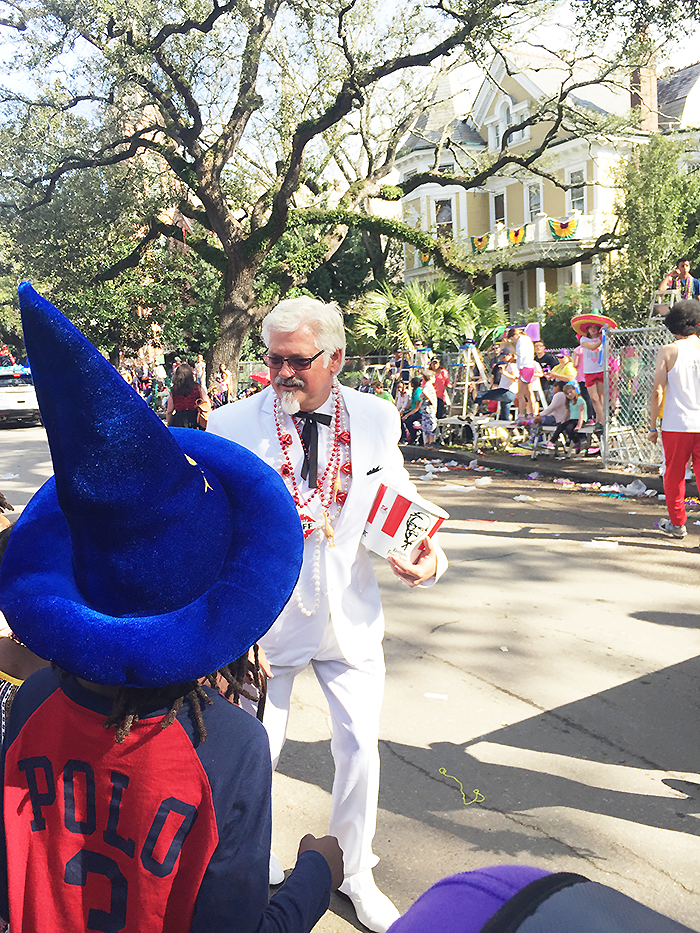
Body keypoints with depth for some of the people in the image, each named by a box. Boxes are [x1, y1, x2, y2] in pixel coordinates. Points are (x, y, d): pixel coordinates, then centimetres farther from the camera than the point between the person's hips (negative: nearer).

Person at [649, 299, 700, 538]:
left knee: (674, 475, 14)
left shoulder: (667, 351, -3)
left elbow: (658, 392, -6)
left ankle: (677, 524, 25)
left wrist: (653, 426, 1)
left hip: (676, 425, -1)